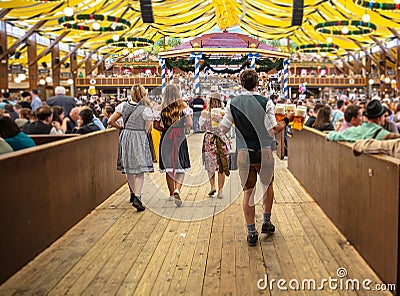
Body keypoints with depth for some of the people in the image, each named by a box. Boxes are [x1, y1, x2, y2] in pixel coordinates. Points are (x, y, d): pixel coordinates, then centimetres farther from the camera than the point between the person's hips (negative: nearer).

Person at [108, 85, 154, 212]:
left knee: (128, 168, 17)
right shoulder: (146, 110, -10)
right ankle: (137, 197, -16)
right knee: (140, 169, -2)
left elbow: (111, 121, 1)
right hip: (139, 139, -4)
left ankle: (133, 193, 31)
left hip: (125, 138, 4)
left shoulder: (124, 105, 0)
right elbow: (147, 130, -6)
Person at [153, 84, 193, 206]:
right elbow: (189, 123, -9)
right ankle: (177, 190, -18)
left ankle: (172, 193, 23)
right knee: (181, 167, 4)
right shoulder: (183, 106, -3)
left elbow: (156, 125, 0)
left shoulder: (162, 108, 1)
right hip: (180, 138, -2)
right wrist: (180, 127, 9)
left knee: (168, 167, 12)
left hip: (166, 140, 2)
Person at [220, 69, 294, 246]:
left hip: (244, 153, 1)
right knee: (268, 185, 22)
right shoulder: (266, 103, -8)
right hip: (264, 151, -1)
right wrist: (286, 120, 5)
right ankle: (266, 222, 29)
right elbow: (273, 130, -12)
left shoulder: (233, 104, -2)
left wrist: (219, 120, 21)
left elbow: (223, 129, 0)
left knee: (248, 191, 7)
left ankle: (251, 231, 9)